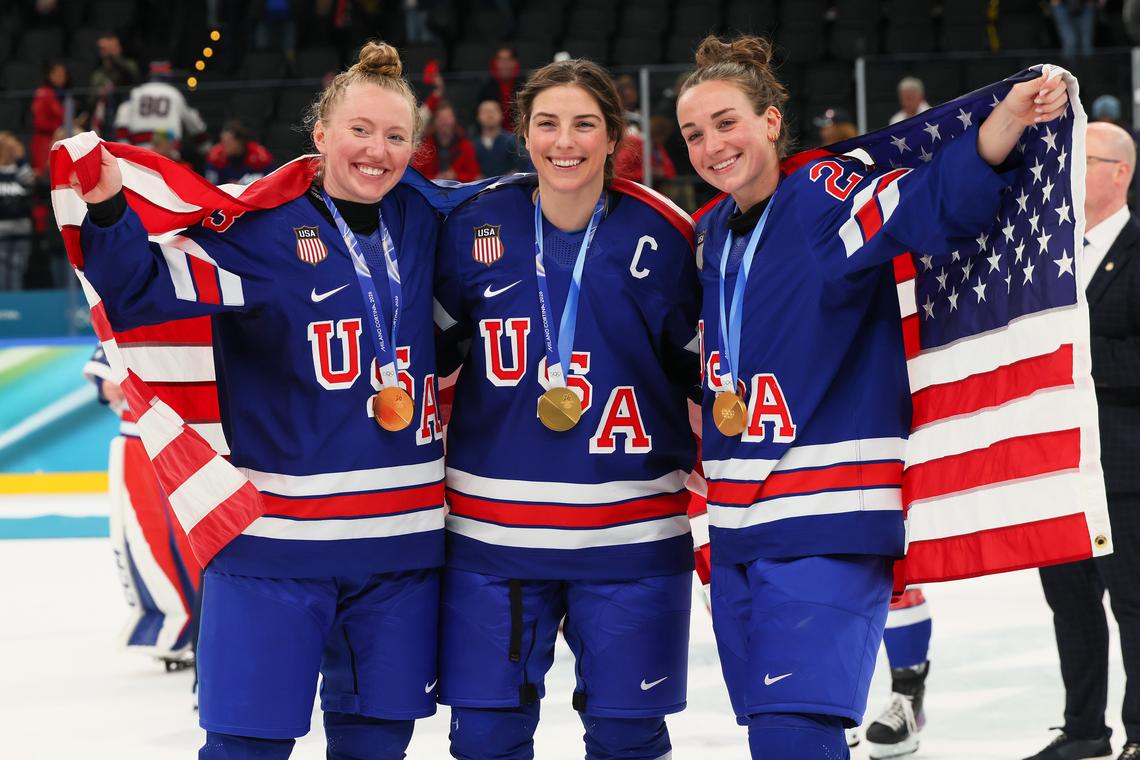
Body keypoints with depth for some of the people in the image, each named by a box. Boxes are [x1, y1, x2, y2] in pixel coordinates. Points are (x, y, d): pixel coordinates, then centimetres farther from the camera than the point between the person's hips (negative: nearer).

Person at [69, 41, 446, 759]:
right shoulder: (262, 226, -7)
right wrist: (106, 209, -29)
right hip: (276, 535, -4)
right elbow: (147, 289, -15)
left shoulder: (423, 223, 8)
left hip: (401, 537, 5)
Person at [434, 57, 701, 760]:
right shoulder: (474, 225, -1)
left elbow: (701, 366, 6)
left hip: (630, 536, -1)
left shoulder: (660, 235, -4)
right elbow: (432, 345, 13)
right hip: (492, 528, 1)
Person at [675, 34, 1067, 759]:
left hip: (830, 524, -8)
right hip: (737, 528, 8)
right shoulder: (710, 235, 12)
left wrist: (1009, 117, -43)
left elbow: (940, 200, -28)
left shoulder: (828, 197, -10)